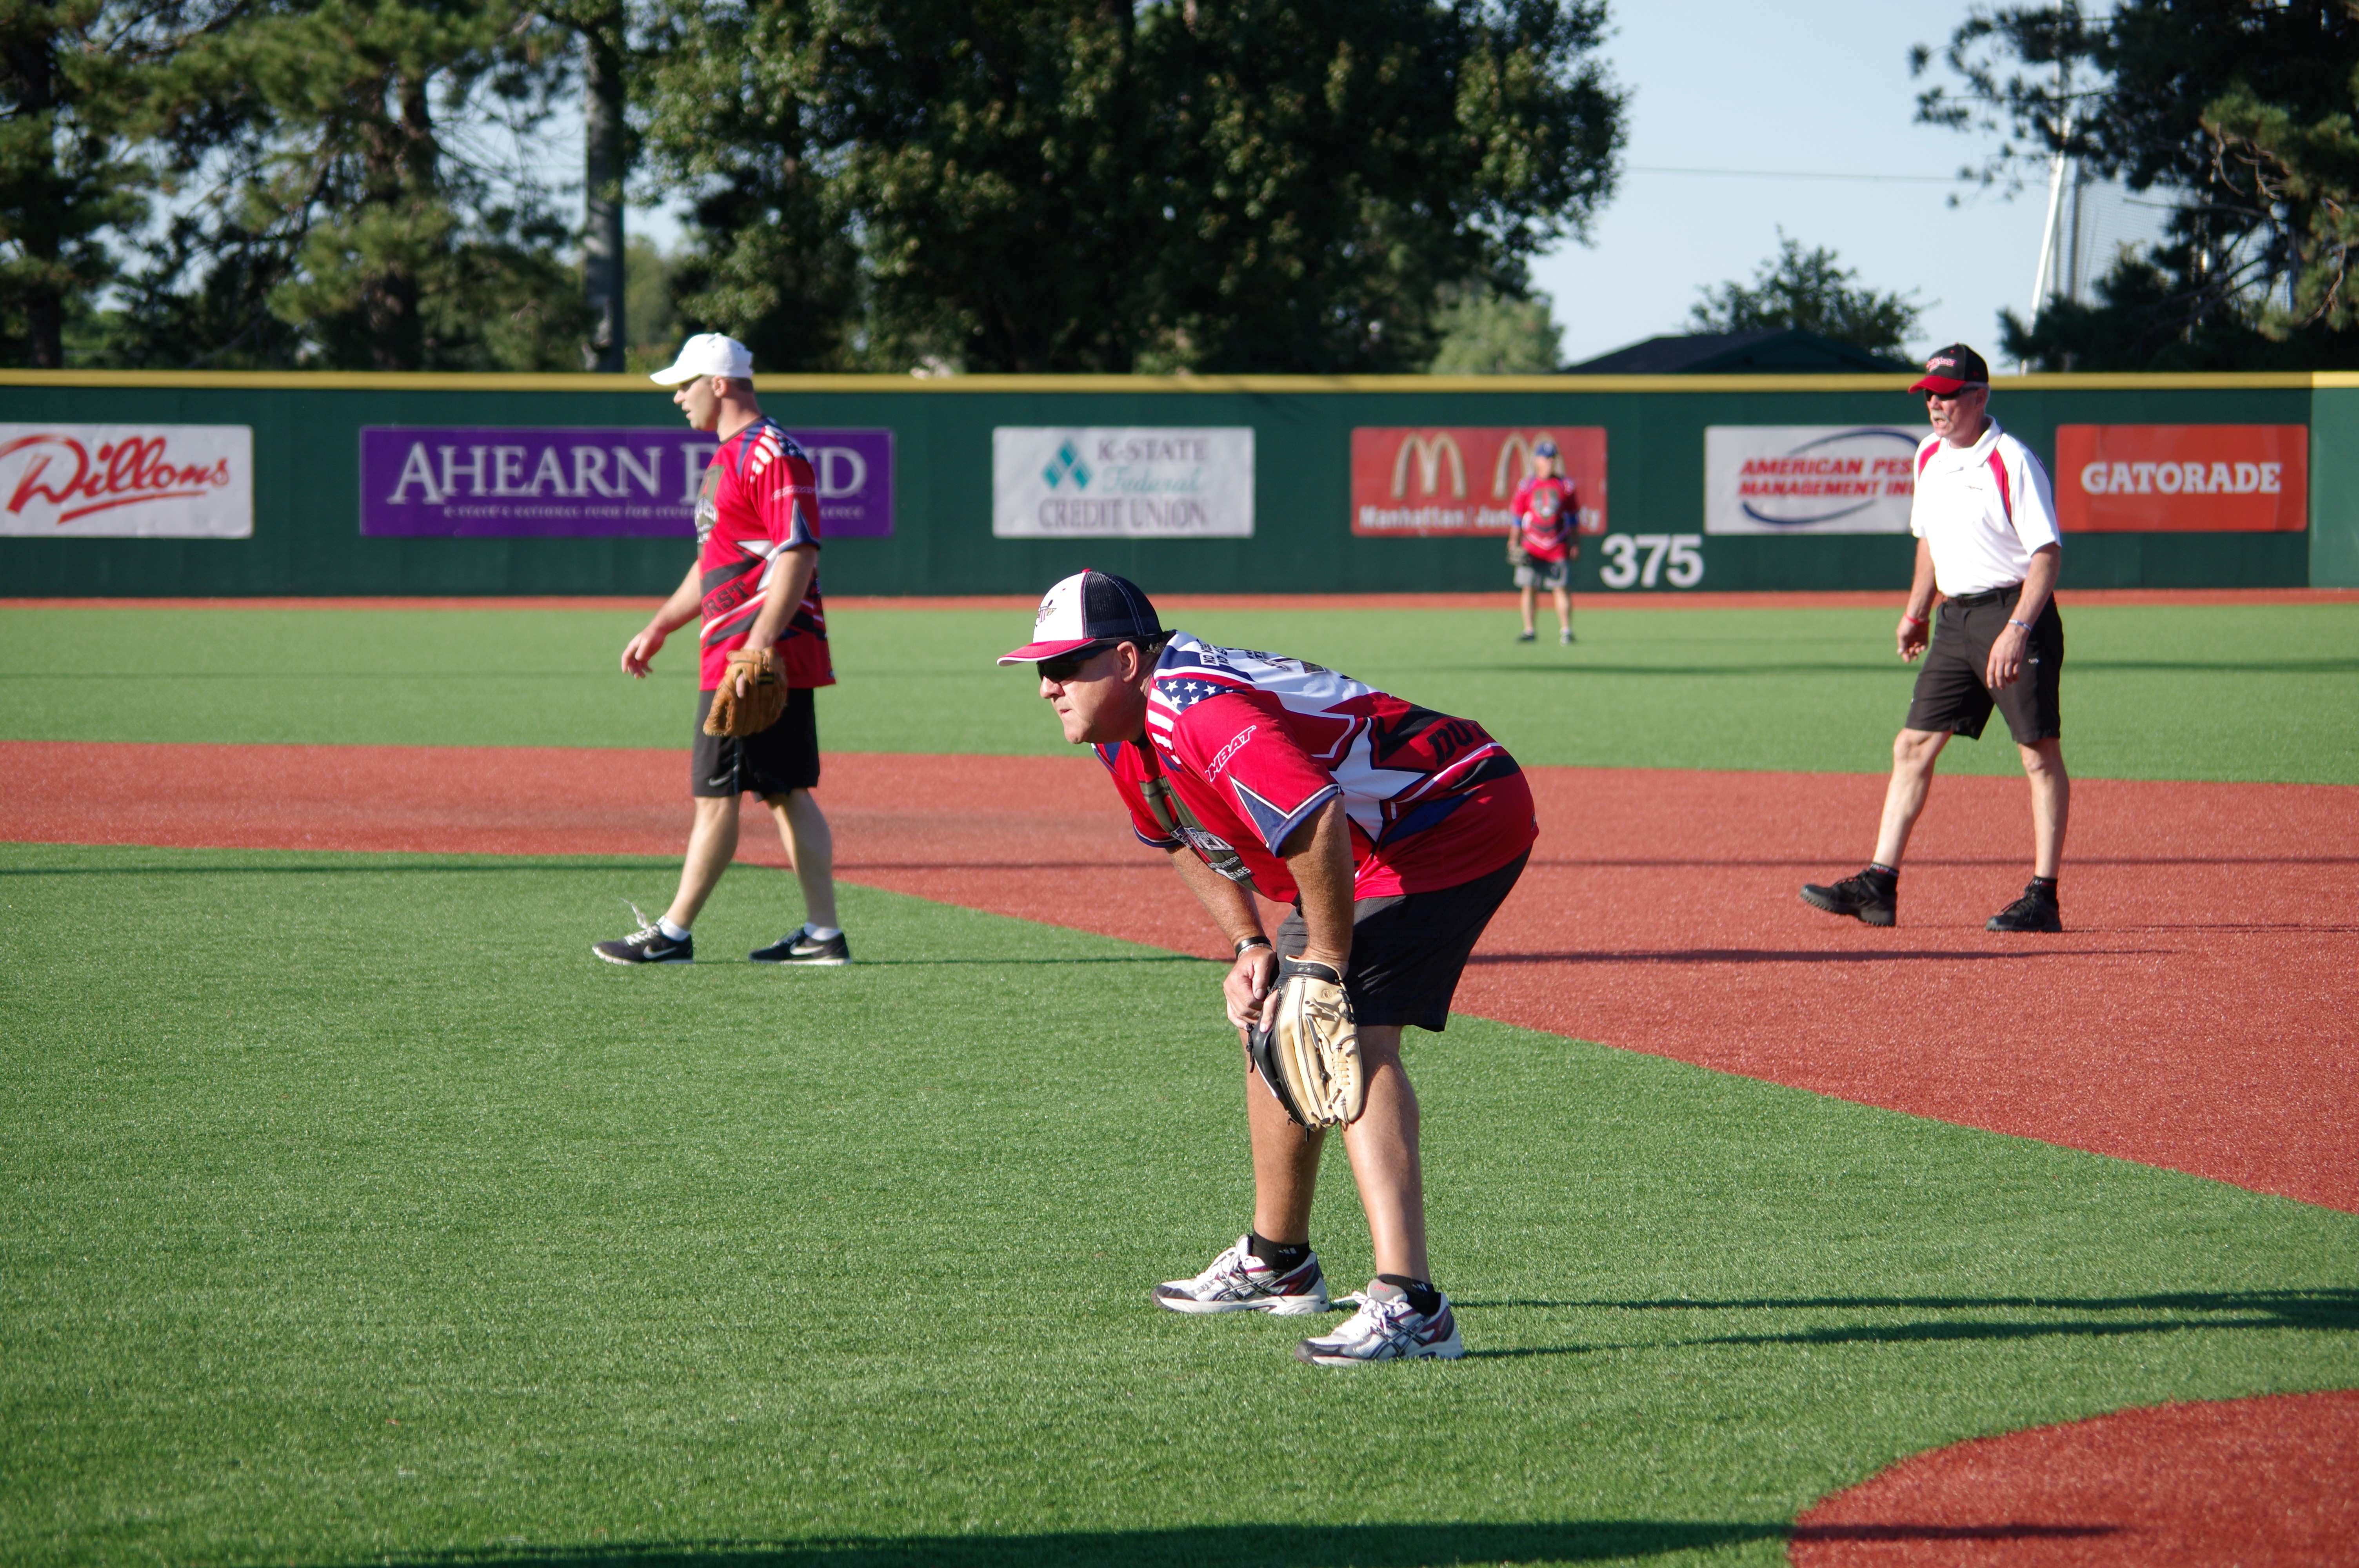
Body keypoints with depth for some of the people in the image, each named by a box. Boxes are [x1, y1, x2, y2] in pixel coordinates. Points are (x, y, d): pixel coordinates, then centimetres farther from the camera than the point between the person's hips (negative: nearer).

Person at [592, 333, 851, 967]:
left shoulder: (772, 454, -13)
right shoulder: (727, 458, 20)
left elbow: (798, 555, -21)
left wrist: (758, 647, -27)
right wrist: (658, 629, 25)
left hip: (764, 655, -10)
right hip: (732, 654, 10)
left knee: (717, 795, -6)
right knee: (788, 793, 8)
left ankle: (673, 935, -3)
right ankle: (823, 934, 9)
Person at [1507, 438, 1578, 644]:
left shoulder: (1566, 486, 6)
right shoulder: (1526, 486, 4)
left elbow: (1573, 516, 10)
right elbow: (1517, 517, 7)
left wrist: (1575, 542, 6)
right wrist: (1514, 542, 1)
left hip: (1559, 548, 0)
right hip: (1531, 548, 0)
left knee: (1562, 588, -3)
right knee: (1529, 588, 1)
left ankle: (1566, 630, 0)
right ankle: (1529, 631, 7)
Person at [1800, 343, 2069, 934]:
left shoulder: (2012, 462, -14)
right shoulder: (1930, 457, 11)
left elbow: (2047, 553, -18)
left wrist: (2018, 629, -27)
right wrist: (1916, 612, 24)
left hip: (2015, 613, -8)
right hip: (1956, 618, 9)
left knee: (2040, 753, -4)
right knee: (1913, 746, 4)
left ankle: (2043, 898, -4)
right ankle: (1879, 884, 4)